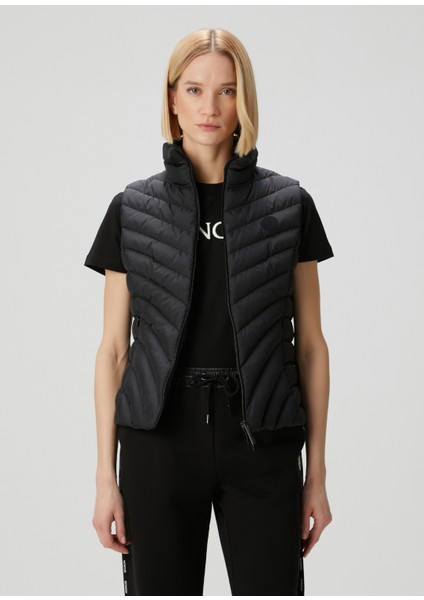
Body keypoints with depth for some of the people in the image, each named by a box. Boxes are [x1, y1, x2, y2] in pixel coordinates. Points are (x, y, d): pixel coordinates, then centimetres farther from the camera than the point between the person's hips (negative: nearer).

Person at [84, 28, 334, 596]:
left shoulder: (289, 205, 3)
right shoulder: (132, 209, 4)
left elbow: (310, 343, 5)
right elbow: (114, 348, 4)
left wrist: (317, 474, 3)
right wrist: (106, 476, 0)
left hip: (261, 441, 0)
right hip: (161, 437, 0)